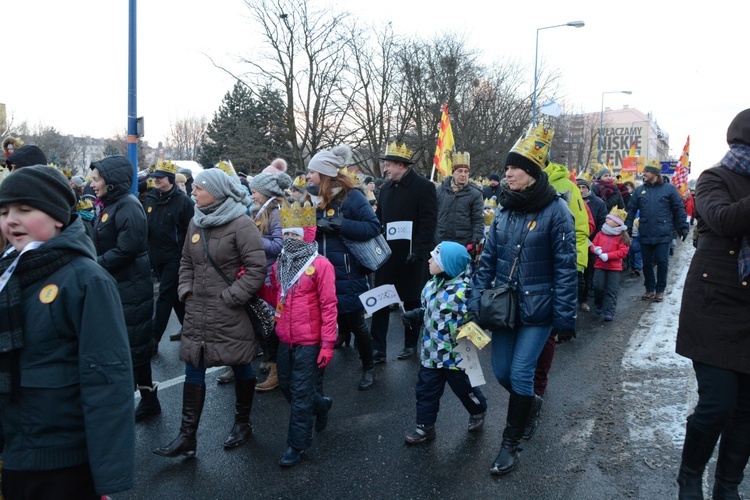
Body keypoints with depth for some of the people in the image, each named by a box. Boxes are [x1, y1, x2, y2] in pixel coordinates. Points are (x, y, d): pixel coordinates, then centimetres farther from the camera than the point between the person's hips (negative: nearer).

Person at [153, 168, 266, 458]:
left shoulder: (241, 224, -14)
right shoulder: (196, 222, 9)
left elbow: (257, 268, -17)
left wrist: (228, 298, -17)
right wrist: (186, 290, 6)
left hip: (232, 313, -6)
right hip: (197, 311, 7)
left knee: (241, 368, 11)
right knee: (193, 372, 7)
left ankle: (243, 423, 31)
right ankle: (187, 437, 15)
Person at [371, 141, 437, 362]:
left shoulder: (424, 186, -9)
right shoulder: (386, 187, 10)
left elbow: (428, 223, -13)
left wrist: (418, 251, -19)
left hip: (411, 257, -5)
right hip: (387, 255, 6)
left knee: (411, 302, 9)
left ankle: (411, 344, 24)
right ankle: (377, 349, 9)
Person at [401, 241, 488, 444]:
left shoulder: (464, 290, -22)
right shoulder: (431, 285, 2)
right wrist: (414, 316, 0)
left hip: (455, 353, -6)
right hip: (431, 352, 6)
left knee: (464, 388, 16)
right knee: (425, 390, 11)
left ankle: (478, 412, 44)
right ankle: (425, 426, 25)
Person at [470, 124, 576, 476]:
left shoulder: (555, 210, -12)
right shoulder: (504, 209, 5)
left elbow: (566, 267, -13)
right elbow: (488, 258, 9)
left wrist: (564, 315, -14)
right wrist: (477, 299, 5)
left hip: (538, 308, -5)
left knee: (520, 373, -3)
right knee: (501, 371, 11)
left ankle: (510, 444, 14)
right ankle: (528, 403, 43)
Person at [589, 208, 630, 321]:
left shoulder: (622, 236, -4)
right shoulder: (600, 233, 7)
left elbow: (623, 251, -11)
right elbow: (593, 244, 10)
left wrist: (608, 256, -19)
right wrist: (595, 250, -15)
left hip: (614, 267, -3)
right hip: (599, 265, 3)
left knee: (611, 290, -2)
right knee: (598, 286, 1)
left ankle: (609, 312, 0)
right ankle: (598, 305, 26)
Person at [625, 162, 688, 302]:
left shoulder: (669, 189, 0)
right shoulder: (640, 190, 9)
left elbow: (679, 209, 1)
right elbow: (631, 210, 7)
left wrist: (683, 227, -3)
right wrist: (627, 227, -1)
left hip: (663, 234, -3)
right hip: (645, 234, 3)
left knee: (662, 263, 2)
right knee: (647, 263, 9)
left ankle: (660, 290, 15)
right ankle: (650, 289, 22)